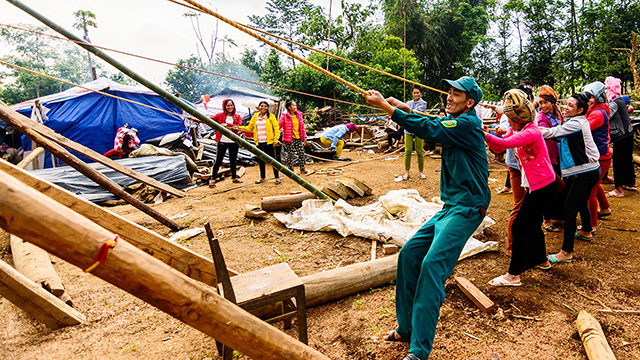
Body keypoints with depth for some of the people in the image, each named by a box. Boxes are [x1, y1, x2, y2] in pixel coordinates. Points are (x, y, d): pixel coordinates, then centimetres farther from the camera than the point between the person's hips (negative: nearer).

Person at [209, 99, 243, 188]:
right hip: (222, 141, -2)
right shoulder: (220, 115, 3)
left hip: (233, 141, 3)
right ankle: (213, 179, 6)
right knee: (218, 160, -4)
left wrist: (226, 125, -23)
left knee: (233, 160, 14)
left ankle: (234, 178, 30)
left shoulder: (237, 117, 7)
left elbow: (238, 127, -10)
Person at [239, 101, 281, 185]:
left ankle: (277, 177, 6)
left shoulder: (271, 116, -1)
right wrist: (238, 127, 4)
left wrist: (275, 140, -11)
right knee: (261, 160, 12)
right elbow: (249, 128, 16)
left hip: (269, 142, -4)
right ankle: (262, 177, 25)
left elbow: (276, 128, -3)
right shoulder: (255, 117, 10)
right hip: (259, 143, 4)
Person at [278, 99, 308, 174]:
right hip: (290, 138, -5)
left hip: (298, 138, 5)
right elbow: (278, 125, -7)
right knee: (290, 154, 1)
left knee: (301, 153, 6)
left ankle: (302, 169, 19)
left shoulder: (299, 115, 10)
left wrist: (304, 136, 14)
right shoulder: (285, 116, -7)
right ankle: (291, 170, 12)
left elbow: (302, 126, 16)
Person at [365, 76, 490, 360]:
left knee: (432, 264, -20)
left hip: (467, 208, -10)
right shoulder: (454, 122, 15)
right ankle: (406, 328, 17)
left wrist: (387, 107, -19)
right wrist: (406, 109, 4)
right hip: (450, 207, 10)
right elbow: (431, 126, 22)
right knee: (409, 254, 5)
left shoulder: (468, 123, -13)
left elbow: (429, 130, -22)